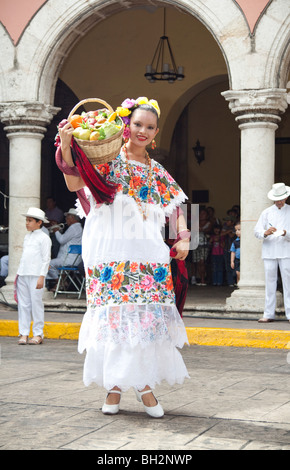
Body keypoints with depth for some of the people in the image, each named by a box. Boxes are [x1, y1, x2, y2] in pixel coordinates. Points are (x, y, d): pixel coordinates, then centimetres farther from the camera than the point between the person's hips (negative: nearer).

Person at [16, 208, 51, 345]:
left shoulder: (44, 238, -3)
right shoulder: (27, 237, 19)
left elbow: (46, 259, -7)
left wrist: (42, 277, -13)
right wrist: (18, 273, 18)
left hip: (36, 275, -6)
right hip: (23, 275, 7)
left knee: (36, 303, -5)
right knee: (23, 304, 4)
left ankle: (38, 334, 1)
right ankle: (23, 333, 8)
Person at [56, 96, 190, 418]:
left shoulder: (157, 172, 17)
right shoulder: (108, 160, 4)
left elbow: (176, 208, 17)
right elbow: (74, 184, -9)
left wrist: (183, 237, 0)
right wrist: (66, 148, -23)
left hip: (147, 250, 4)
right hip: (112, 249, -3)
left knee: (147, 315, -3)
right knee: (114, 315, -6)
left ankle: (144, 383, 5)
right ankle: (115, 385, 3)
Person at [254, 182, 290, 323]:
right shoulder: (266, 212, 13)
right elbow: (257, 231, 5)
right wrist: (266, 233, -16)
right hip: (269, 252, 2)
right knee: (269, 282, 2)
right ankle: (269, 314, 6)